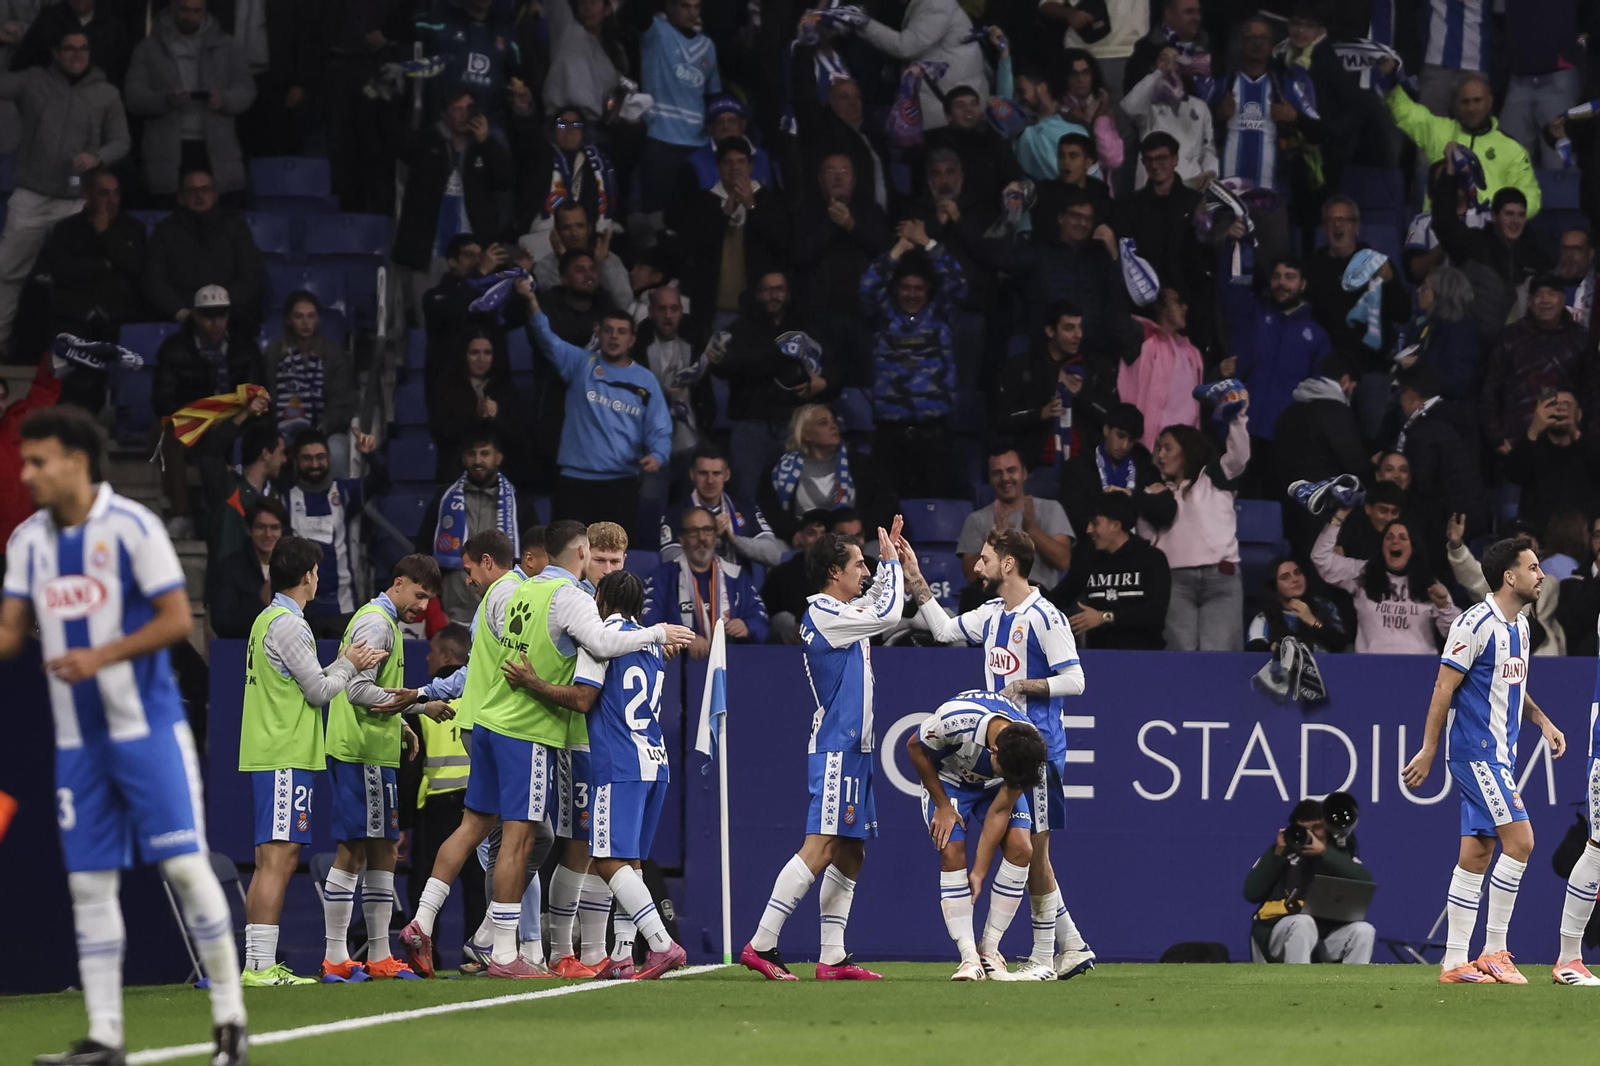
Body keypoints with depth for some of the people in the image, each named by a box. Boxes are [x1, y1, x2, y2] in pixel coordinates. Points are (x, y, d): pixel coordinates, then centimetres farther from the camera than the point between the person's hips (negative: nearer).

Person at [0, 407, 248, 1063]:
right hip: (78, 737, 6)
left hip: (147, 729, -5)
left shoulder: (130, 526, -10)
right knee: (88, 884, 3)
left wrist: (101, 656, -21)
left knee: (184, 863, -8)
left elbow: (176, 619, -12)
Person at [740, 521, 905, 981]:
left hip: (853, 749, 11)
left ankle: (832, 957, 8)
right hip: (837, 749, -11)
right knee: (821, 847, -17)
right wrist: (892, 561, 3)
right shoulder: (824, 614, -11)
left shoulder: (838, 612, 17)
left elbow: (876, 606, 36)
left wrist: (889, 561, 23)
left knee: (850, 854, 9)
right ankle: (761, 944, -21)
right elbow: (887, 615, -11)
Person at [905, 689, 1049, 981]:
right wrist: (942, 806, -14)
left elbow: (999, 811, -21)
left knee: (1021, 848, -17)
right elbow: (915, 746, -18)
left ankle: (989, 951, -7)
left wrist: (979, 873, -19)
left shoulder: (1029, 747, -30)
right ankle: (970, 959, -19)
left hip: (993, 786, 2)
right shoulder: (954, 719, -41)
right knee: (952, 853, -21)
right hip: (948, 779, -2)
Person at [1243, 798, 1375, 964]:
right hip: (1279, 934, -2)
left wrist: (1325, 853, -16)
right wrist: (1277, 855, -9)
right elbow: (1251, 893, -3)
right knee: (1303, 923, -35)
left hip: (1326, 933, 2)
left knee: (1363, 931, -24)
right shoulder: (1283, 850, 5)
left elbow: (1364, 881, -11)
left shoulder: (1339, 852, 10)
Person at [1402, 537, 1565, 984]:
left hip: (1499, 754, 9)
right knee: (1520, 839, -14)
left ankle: (1455, 962, 8)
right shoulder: (1476, 624, -15)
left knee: (1476, 855, 7)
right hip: (1476, 752, -9)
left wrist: (1543, 721, 11)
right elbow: (1444, 687, -13)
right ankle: (1494, 951, -6)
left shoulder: (1519, 626, 14)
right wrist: (1427, 751, -13)